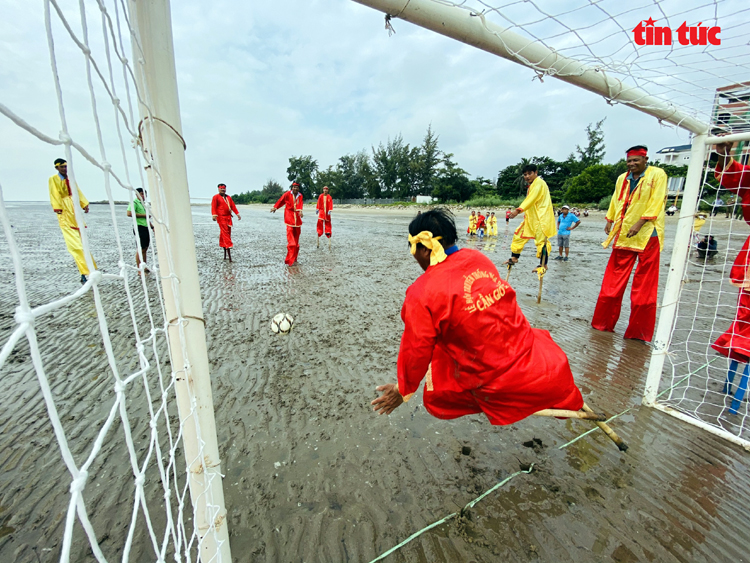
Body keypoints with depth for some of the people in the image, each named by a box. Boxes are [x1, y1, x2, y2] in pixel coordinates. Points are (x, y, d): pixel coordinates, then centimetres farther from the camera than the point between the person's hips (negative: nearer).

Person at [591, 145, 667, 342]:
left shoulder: (657, 175, -1)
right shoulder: (622, 178, 15)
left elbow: (656, 202, -10)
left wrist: (639, 223, -19)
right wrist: (610, 220, 12)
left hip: (647, 235, -5)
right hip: (623, 236, 5)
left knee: (644, 287, 1)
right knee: (613, 281, 6)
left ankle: (639, 331, 11)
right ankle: (604, 321, 17)